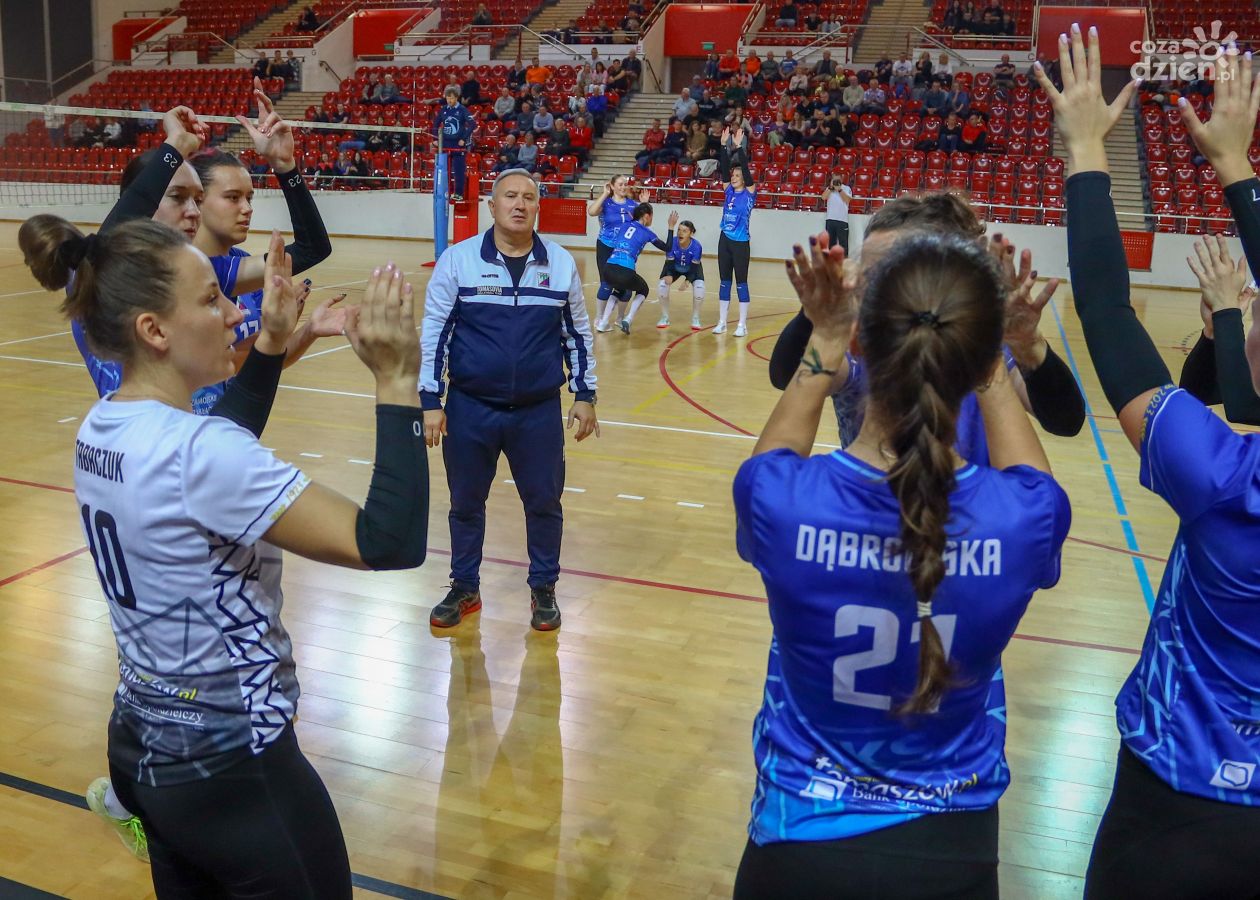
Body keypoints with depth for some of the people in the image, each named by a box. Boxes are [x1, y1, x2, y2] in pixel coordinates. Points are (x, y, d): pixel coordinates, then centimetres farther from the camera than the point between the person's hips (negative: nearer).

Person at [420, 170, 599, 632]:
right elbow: (433, 333, -3)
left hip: (539, 410, 1)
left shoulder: (561, 262, 0)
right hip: (469, 407, -1)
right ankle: (464, 589, 31)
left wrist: (584, 395, 8)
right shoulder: (457, 259, -6)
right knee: (466, 503, 12)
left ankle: (543, 589, 29)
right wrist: (430, 401, -6)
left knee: (544, 503, 9)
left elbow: (577, 333, 9)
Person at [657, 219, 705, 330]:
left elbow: (694, 267, -30)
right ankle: (665, 318, 4)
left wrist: (685, 279, -49)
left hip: (692, 268, -1)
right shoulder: (672, 243, -35)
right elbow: (669, 263, -25)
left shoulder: (696, 246, -37)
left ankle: (695, 319, -3)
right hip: (675, 268, 1)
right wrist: (668, 275, -46)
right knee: (662, 286, -19)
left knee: (699, 287, -26)